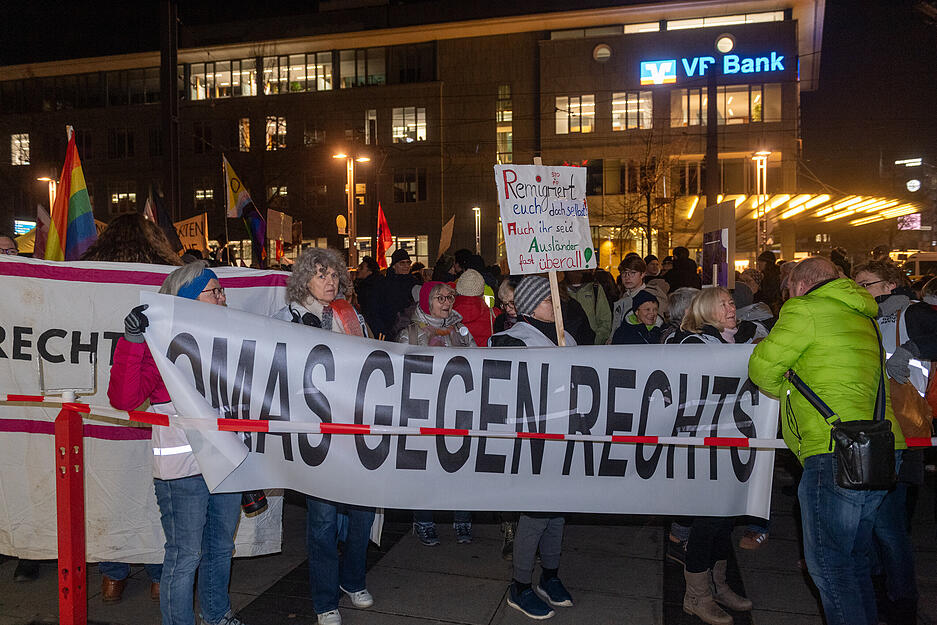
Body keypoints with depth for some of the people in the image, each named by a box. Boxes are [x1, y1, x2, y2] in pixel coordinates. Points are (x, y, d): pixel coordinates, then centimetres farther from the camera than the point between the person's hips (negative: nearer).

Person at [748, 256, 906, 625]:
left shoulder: (806, 309, -3)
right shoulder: (863, 319, 23)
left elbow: (762, 369, 0)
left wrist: (785, 390, 18)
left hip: (836, 453, -9)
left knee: (827, 561, -1)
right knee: (854, 556, 19)